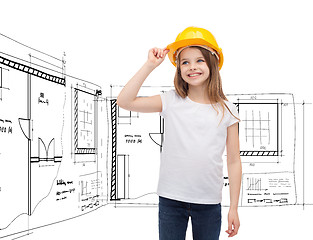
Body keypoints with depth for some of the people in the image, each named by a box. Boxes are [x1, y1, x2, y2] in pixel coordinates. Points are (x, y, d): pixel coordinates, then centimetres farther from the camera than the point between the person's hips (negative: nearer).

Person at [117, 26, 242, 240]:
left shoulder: (226, 110, 0)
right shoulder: (171, 102, -2)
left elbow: (234, 161, 3)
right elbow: (125, 101, -10)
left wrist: (234, 208, 3)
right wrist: (150, 65, -11)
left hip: (209, 203, 1)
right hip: (171, 200, 0)